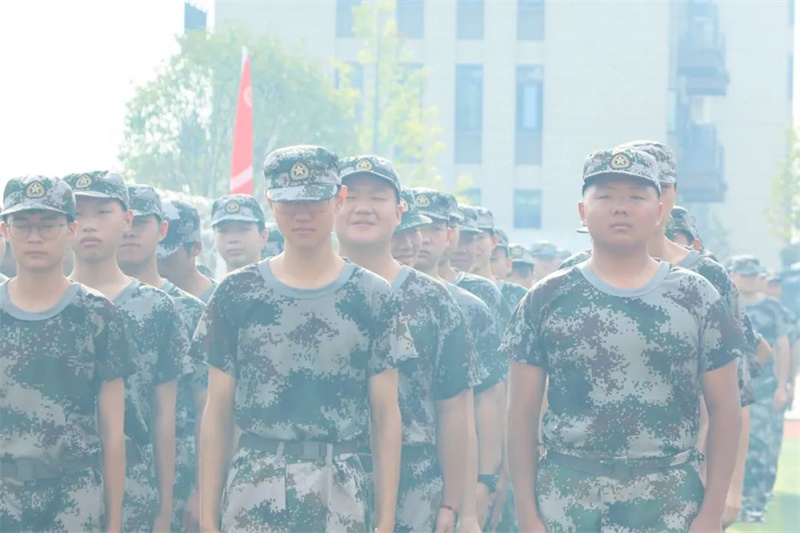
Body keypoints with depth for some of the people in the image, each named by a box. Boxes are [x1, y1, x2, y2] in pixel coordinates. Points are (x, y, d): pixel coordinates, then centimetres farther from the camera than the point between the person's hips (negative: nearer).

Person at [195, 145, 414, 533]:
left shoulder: (372, 297, 5)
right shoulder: (237, 293, 6)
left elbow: (386, 415, 5)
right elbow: (217, 412, 8)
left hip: (340, 493, 0)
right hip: (253, 491, 0)